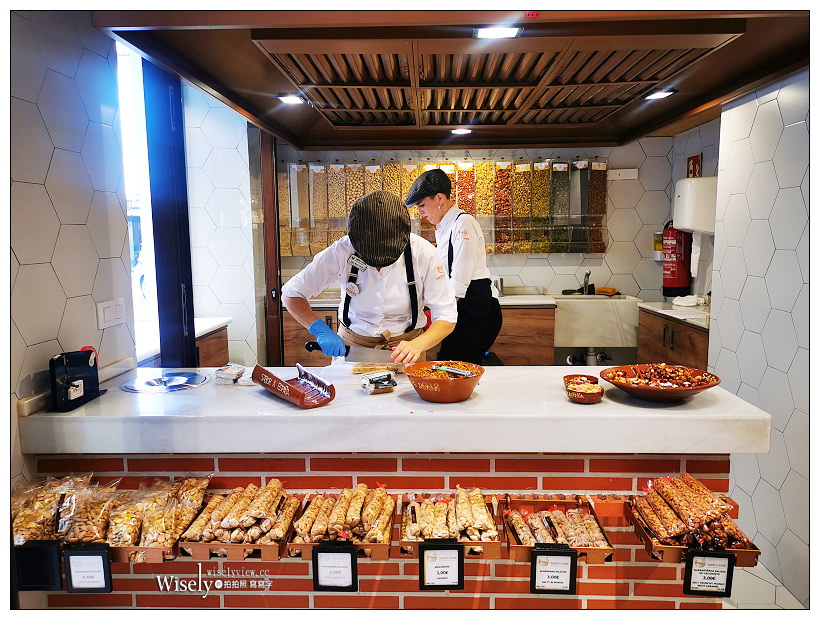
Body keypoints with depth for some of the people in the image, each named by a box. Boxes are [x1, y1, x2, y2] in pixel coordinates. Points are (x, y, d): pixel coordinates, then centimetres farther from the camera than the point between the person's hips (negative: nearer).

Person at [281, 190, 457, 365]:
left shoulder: (423, 253, -19)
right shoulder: (342, 252, -18)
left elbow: (447, 317, -15)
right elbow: (291, 293, -9)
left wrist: (417, 345, -34)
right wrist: (320, 329, -26)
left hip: (405, 346, 3)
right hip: (352, 344, -2)